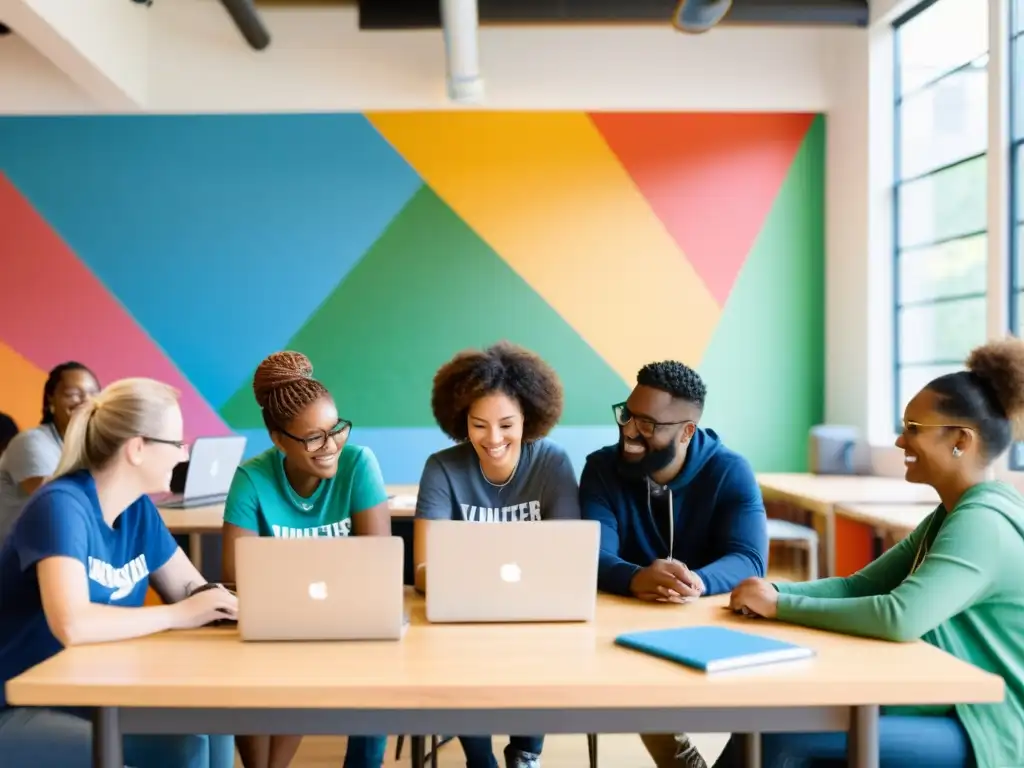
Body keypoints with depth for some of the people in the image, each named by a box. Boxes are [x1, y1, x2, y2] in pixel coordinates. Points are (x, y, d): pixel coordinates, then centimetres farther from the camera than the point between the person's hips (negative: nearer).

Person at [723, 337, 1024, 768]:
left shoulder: (982, 522, -21)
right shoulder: (953, 514, 11)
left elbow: (900, 618, -34)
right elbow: (860, 585, 7)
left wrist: (780, 605, -24)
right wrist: (775, 592, -11)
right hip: (947, 712, 9)